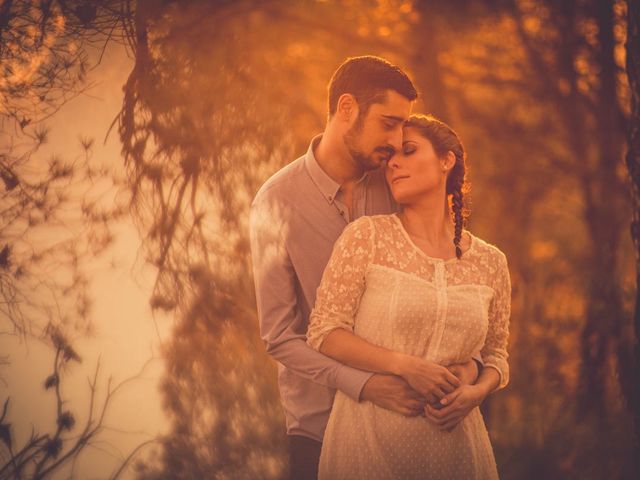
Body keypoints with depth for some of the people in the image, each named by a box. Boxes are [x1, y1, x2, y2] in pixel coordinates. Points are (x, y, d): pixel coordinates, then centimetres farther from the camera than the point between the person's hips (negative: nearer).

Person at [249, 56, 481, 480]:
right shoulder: (277, 202, -12)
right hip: (320, 424, -3)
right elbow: (279, 335, -14)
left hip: (402, 409, 3)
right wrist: (363, 385, -26)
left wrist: (469, 358, -19)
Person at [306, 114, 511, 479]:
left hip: (452, 437, 2)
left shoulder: (490, 262, 5)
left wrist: (476, 392, -8)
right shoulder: (367, 237, -3)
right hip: (369, 434, -2)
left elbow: (496, 356, 14)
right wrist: (405, 365, -17)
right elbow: (324, 333, -5)